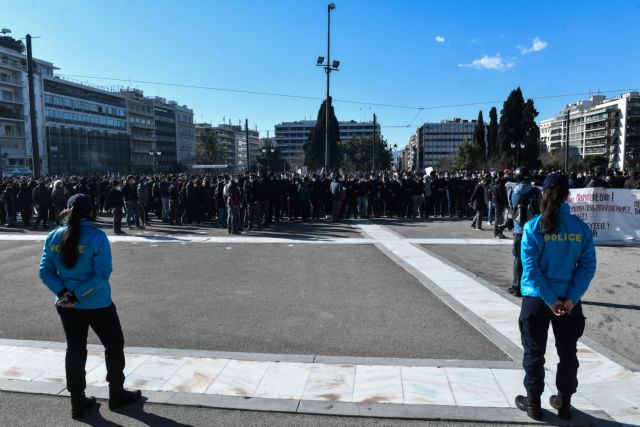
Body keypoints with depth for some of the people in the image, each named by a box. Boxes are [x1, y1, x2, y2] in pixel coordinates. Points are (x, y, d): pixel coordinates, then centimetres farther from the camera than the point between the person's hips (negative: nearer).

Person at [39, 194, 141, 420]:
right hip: (97, 304, -5)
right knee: (114, 345, 14)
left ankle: (78, 401, 26)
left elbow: (45, 272, -2)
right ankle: (116, 394, 25)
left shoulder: (54, 236, -1)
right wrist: (79, 295, -17)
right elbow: (102, 273, -22)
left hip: (66, 306, 5)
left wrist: (62, 292, -10)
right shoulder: (97, 236, -16)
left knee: (75, 350, 17)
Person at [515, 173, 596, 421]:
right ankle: (564, 403, 31)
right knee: (567, 352, 19)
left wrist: (550, 299, -10)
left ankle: (533, 402, 22)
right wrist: (571, 297, -9)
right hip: (569, 299, 3)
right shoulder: (582, 228, -3)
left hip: (537, 298, -2)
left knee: (534, 352, 12)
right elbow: (588, 266, -7)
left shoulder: (533, 227, -11)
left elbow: (531, 268, -15)